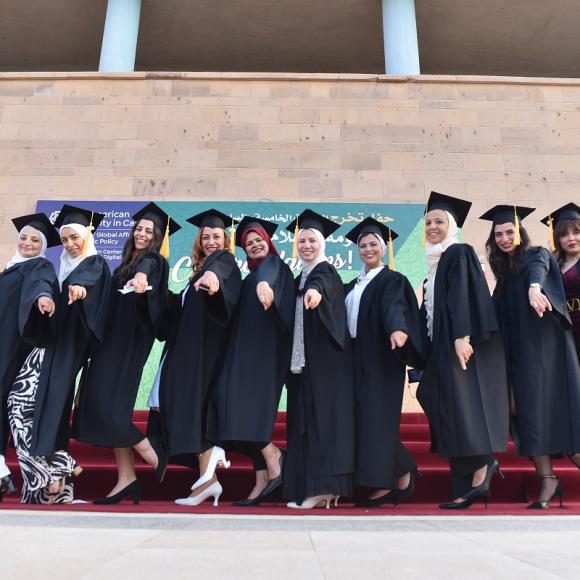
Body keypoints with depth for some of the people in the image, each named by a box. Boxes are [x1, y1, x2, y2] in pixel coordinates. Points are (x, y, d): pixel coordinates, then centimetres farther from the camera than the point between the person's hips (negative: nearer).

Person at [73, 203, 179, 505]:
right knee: (111, 407, 3)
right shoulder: (126, 264, 19)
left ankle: (153, 457, 0)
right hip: (111, 340, 8)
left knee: (106, 403, -14)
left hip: (131, 342, -7)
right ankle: (126, 479, 6)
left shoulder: (153, 260, -3)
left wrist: (141, 275, -49)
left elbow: (147, 265, -28)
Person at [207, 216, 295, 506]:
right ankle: (263, 481, 2)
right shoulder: (250, 276, 23)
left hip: (265, 348, -8)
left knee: (248, 405, -19)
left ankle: (272, 456, -1)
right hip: (245, 351, 8)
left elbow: (268, 273, -26)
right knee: (249, 408, 1)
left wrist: (263, 283, -47)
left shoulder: (274, 264, 1)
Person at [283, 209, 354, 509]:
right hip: (302, 360, 8)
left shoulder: (327, 272, -6)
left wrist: (315, 290, -55)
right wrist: (293, 360, 13)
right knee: (305, 420, 6)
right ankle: (307, 487, 11)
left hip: (324, 361, -8)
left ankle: (324, 486, -8)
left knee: (322, 417, -10)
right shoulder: (300, 278, 19)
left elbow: (322, 283, -32)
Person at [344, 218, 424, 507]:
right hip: (357, 358, 7)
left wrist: (397, 329, -44)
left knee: (377, 415, -8)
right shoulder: (352, 286, 18)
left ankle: (383, 483, 1)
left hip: (381, 358, -7)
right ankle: (402, 471, 20)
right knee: (364, 416, 6)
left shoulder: (392, 280, -4)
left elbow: (394, 307, -24)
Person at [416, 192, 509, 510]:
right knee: (449, 406, 5)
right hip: (443, 346, 9)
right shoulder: (437, 261, 21)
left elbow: (461, 296, -17)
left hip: (461, 343, -9)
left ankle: (479, 473, -4)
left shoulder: (459, 252, -4)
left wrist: (462, 336, -26)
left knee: (464, 406, -10)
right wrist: (427, 347, 19)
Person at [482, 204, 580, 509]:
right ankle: (547, 480, -3)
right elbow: (501, 318, 17)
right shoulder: (503, 271, 17)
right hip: (519, 352, 5)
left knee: (555, 404, -8)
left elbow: (538, 270, -25)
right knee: (530, 409, -3)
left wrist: (534, 288, -47)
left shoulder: (537, 255, 1)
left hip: (546, 345, -5)